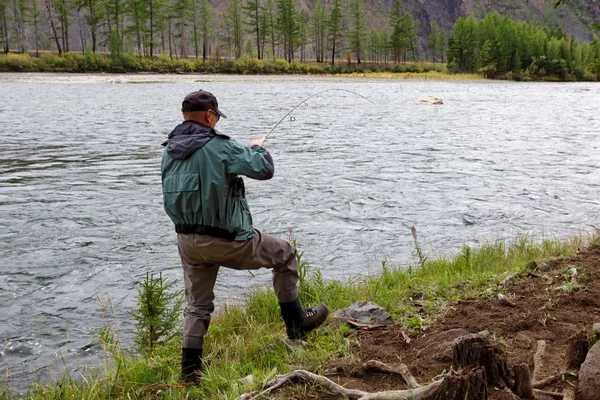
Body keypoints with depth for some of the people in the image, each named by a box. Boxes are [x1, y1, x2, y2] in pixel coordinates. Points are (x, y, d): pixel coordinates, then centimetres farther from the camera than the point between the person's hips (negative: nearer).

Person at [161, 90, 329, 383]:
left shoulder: (169, 151, 4)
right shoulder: (218, 148, -18)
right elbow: (264, 169, -14)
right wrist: (257, 148, 9)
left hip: (187, 241, 6)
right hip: (226, 241, -6)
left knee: (197, 305, 20)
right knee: (284, 254, 15)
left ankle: (190, 369, 18)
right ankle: (296, 323, 24)